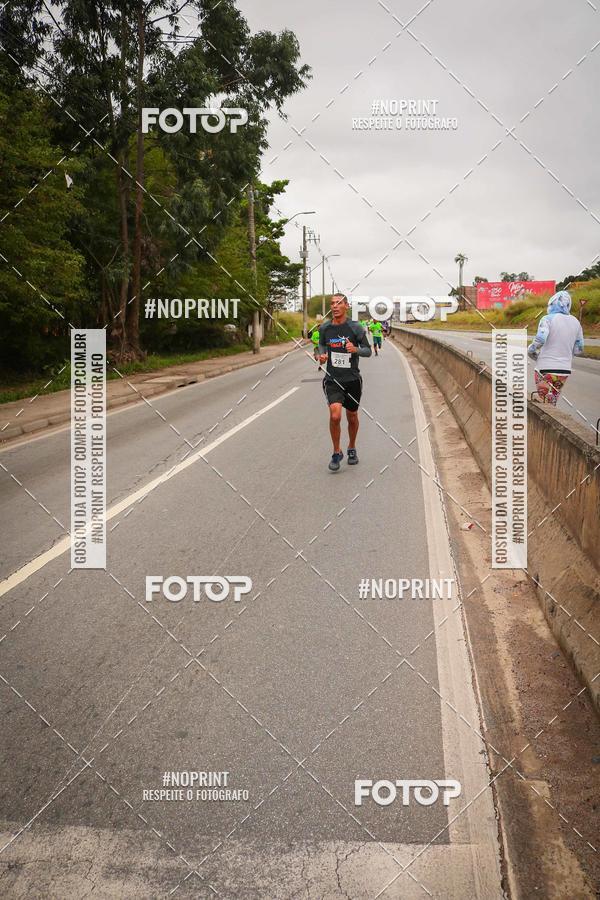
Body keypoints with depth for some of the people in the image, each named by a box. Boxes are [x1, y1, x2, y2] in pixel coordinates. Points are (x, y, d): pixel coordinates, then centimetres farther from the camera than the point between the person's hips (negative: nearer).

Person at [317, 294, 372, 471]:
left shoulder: (355, 328, -5)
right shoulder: (324, 328, 1)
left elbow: (368, 350, 2)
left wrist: (355, 349, -19)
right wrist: (322, 355, 0)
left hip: (352, 379, 0)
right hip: (332, 379, 0)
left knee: (352, 417, 14)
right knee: (335, 415, -20)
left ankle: (352, 449, 40)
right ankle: (336, 452, 0)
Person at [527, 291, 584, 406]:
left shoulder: (548, 319, -9)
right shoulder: (575, 322, 7)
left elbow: (540, 340, -24)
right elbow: (578, 351, 10)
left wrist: (530, 350, -5)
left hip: (546, 369, -5)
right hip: (565, 370, 5)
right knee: (552, 405, 16)